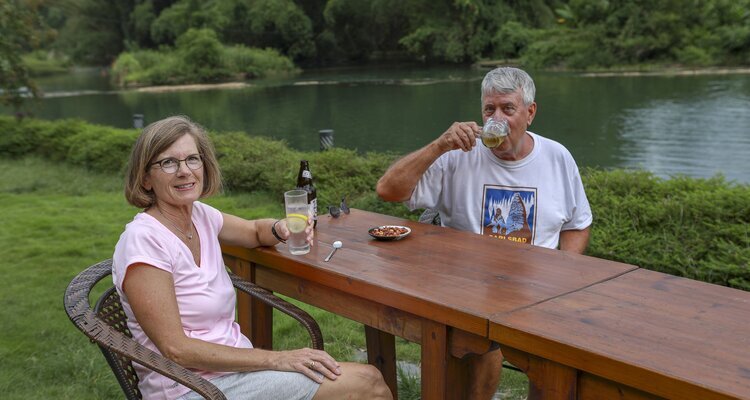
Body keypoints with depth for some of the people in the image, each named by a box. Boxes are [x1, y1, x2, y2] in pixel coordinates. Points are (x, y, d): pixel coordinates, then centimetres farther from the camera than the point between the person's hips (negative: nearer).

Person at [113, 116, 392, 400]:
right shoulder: (143, 239, -17)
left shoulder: (199, 214, 4)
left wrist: (279, 229, -1)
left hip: (236, 363, 7)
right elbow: (176, 349, -20)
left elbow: (255, 231, 24)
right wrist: (275, 359, -18)